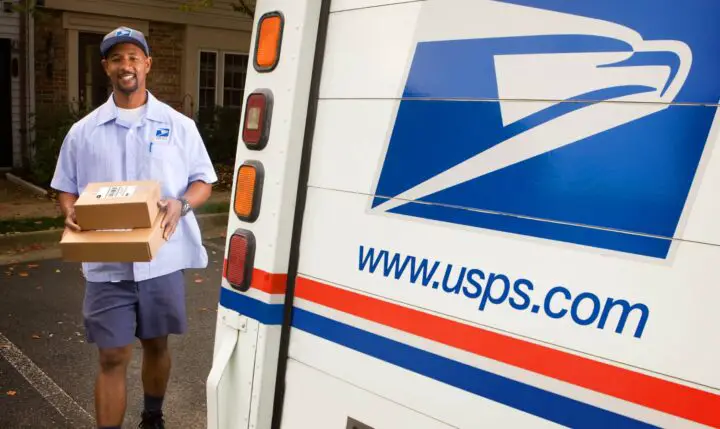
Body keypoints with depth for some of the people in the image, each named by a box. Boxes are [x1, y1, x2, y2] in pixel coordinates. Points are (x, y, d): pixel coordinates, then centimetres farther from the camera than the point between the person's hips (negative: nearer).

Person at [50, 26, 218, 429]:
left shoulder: (179, 125, 1)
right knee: (113, 359, 4)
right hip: (107, 266, 0)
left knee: (156, 346, 17)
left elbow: (204, 181, 3)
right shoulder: (83, 131, 5)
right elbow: (66, 188, 11)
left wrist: (181, 204, -18)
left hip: (163, 261, 0)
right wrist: (71, 212, -11)